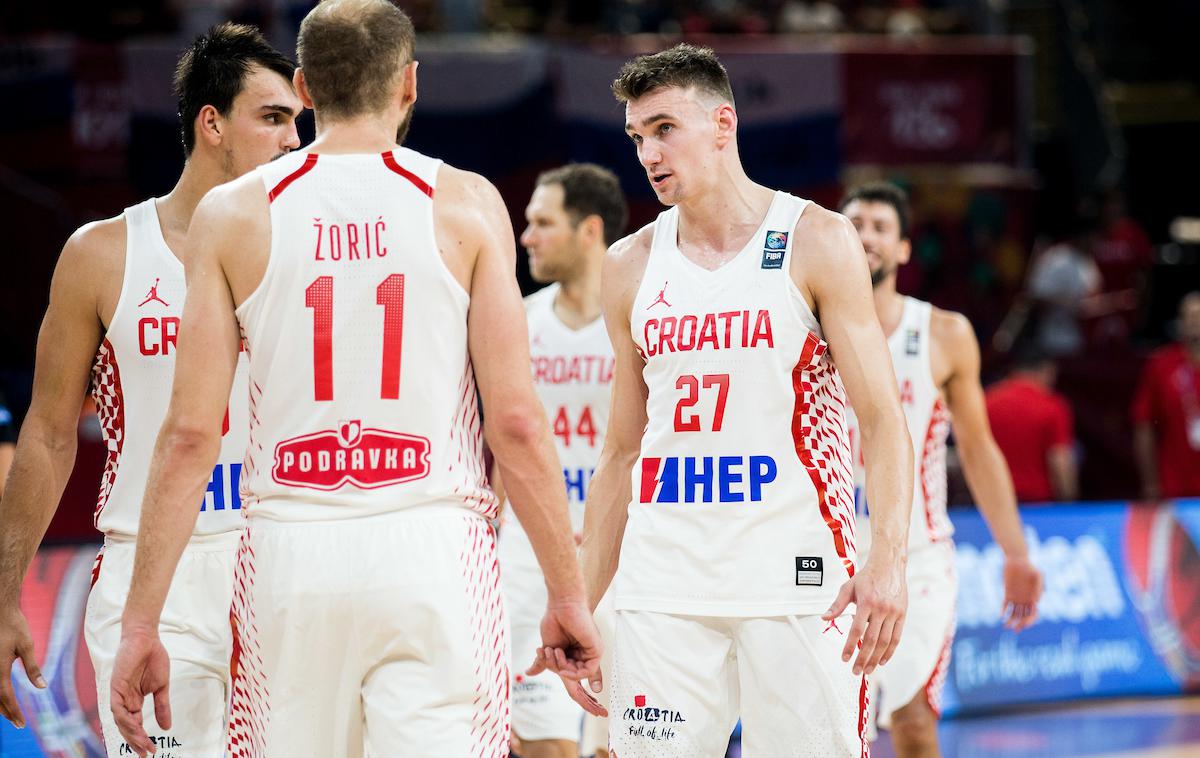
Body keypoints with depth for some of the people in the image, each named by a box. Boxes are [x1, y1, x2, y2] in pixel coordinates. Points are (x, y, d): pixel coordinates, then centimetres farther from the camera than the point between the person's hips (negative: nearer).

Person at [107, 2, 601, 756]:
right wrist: (568, 594, 4)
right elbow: (516, 421, -4)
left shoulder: (233, 214, 4)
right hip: (432, 551, -2)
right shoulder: (465, 205, 1)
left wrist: (141, 622, 4)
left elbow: (190, 434, 0)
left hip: (290, 553, 2)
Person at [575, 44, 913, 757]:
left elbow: (884, 417, -5)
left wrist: (889, 559, -19)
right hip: (664, 585, 3)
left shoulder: (817, 243, 0)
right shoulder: (631, 267, 11)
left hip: (798, 581, -3)